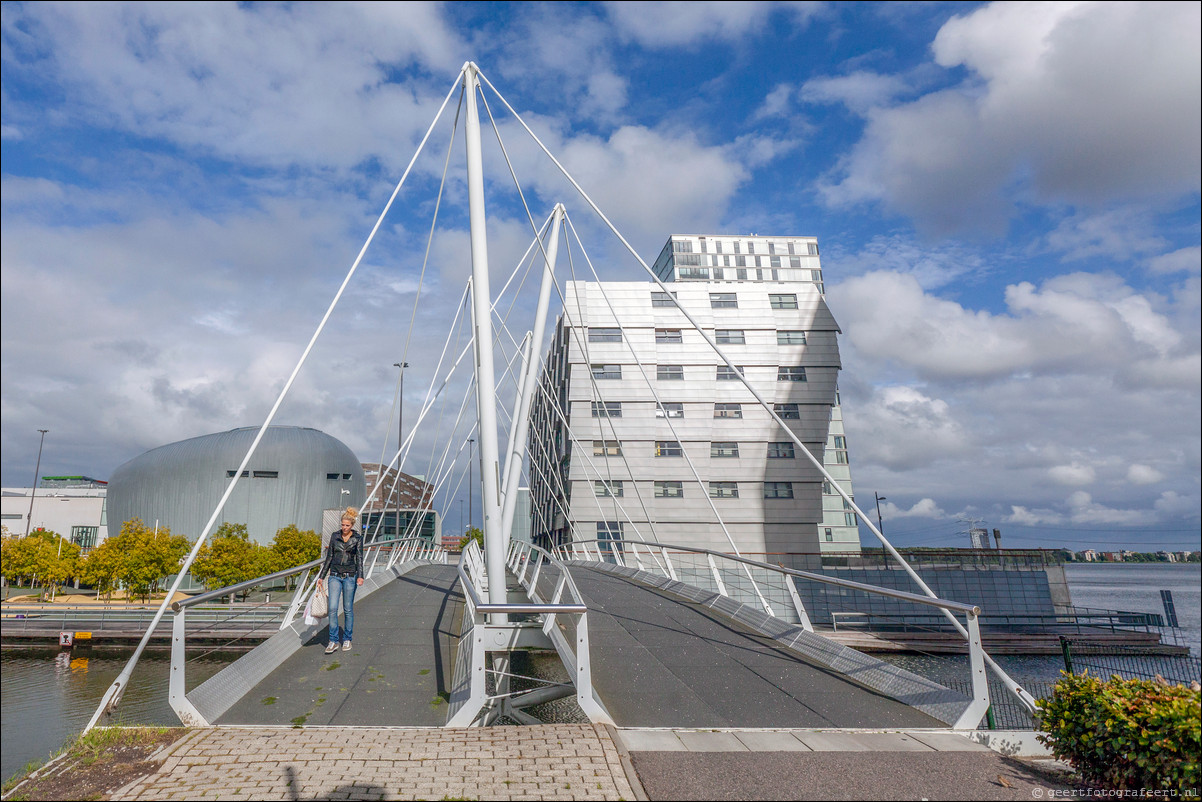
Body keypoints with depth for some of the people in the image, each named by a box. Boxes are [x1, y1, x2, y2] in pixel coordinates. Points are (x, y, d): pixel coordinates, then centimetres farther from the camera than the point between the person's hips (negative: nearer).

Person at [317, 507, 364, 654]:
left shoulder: (357, 538, -2)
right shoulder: (334, 536, 5)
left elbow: (359, 558, -8)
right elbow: (329, 557, 10)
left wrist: (360, 576, -21)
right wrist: (321, 576, 10)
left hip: (350, 576, -2)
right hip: (335, 576, 2)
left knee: (348, 609, 5)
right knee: (333, 608, -7)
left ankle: (347, 639, 18)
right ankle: (333, 641, 0)